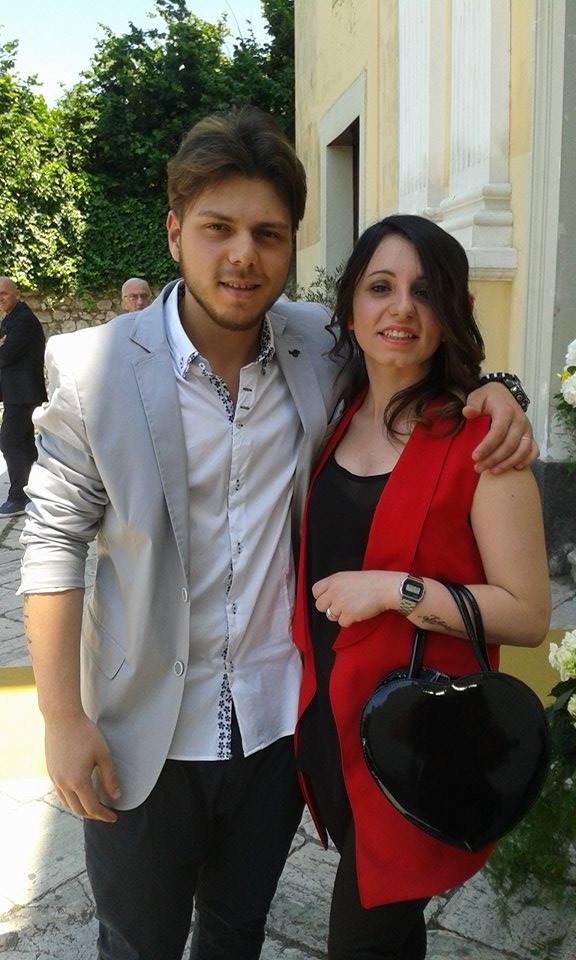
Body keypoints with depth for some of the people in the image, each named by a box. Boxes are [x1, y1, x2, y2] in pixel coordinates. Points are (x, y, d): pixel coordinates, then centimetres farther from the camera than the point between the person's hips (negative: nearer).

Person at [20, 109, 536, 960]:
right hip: (144, 731, -2)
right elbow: (54, 540, -9)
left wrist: (490, 392, -10)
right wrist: (63, 717, -10)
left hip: (280, 721, 3)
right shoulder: (92, 367, -14)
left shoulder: (322, 347, -7)